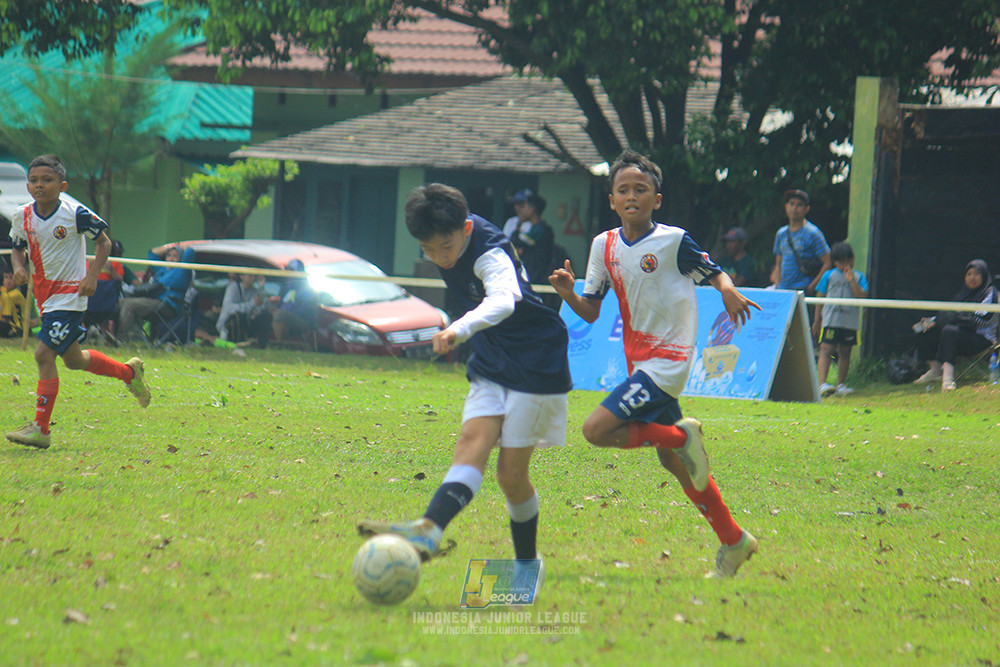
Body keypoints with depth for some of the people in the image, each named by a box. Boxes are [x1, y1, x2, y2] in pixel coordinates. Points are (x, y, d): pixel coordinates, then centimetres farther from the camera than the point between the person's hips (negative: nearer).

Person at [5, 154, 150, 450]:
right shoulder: (23, 216, -1)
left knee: (44, 354, -17)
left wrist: (92, 276, -15)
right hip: (45, 295, 7)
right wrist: (19, 267, -6)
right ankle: (129, 372, 44)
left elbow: (104, 243, -4)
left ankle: (41, 429, -13)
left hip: (70, 295, -7)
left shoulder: (75, 214, -15)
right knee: (73, 359, 19)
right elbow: (18, 248, 15)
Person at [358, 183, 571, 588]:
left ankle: (527, 564, 11)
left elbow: (503, 300, -48)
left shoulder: (490, 254, -26)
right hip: (490, 367, 7)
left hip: (536, 366, -7)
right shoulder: (451, 239, -2)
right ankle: (429, 530, -37)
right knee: (473, 442, -16)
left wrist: (461, 329, -66)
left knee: (511, 472, -6)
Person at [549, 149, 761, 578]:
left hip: (668, 361, -7)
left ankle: (681, 435, -5)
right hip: (640, 361, 7)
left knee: (597, 430, -20)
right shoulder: (604, 246, 6)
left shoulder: (673, 241, -10)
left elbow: (714, 272, 1)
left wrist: (728, 289, -22)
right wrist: (568, 293, -12)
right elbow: (590, 312, 9)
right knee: (672, 462, 12)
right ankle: (733, 541, 21)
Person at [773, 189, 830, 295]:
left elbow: (827, 263, -6)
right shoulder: (781, 234, 16)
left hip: (803, 291, -5)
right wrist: (778, 288, 9)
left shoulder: (813, 233, -3)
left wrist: (811, 288, -10)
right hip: (782, 292, 5)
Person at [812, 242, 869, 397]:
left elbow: (863, 296, -5)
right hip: (830, 321, -2)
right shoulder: (829, 276, 6)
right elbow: (820, 298, 9)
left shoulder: (858, 277, 8)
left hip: (850, 322, 2)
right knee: (826, 350, -11)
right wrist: (817, 320, 6)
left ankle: (841, 385, 18)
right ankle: (822, 384, -19)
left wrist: (852, 280, -13)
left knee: (845, 352, 8)